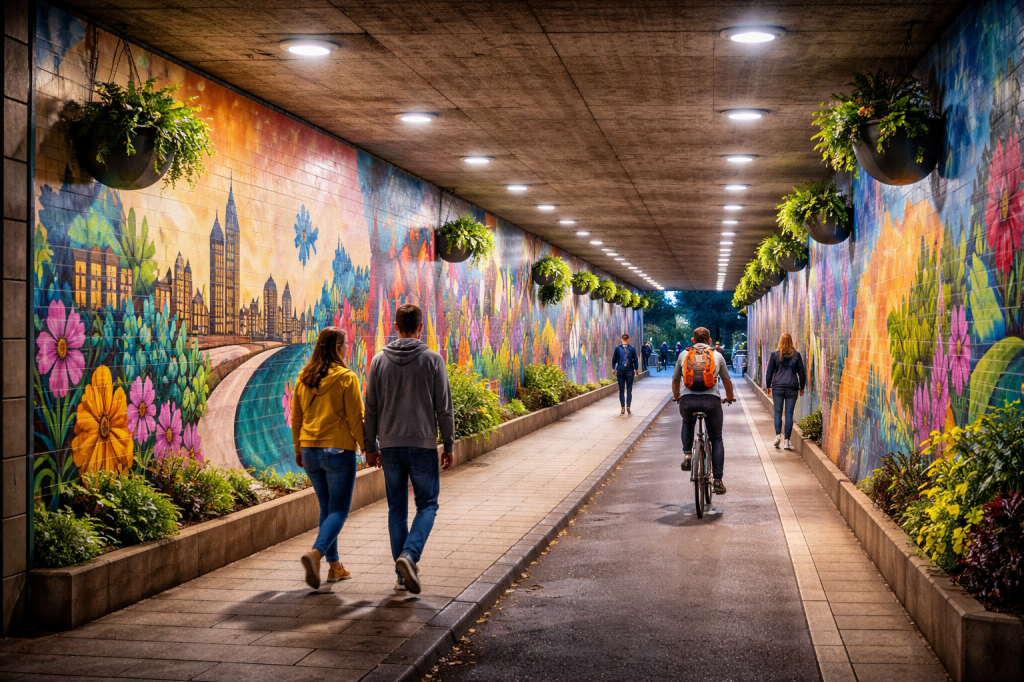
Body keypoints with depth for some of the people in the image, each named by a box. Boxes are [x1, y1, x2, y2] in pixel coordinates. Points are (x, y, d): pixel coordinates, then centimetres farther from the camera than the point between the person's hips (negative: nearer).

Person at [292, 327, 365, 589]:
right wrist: (367, 448, -2)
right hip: (338, 450, -6)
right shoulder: (346, 378, -11)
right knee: (339, 509, -1)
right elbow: (356, 419, -11)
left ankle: (334, 566, 19)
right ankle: (316, 553, -23)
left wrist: (298, 449, 22)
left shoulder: (303, 378, 6)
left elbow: (296, 417, 12)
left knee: (326, 508, 17)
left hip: (310, 450, 6)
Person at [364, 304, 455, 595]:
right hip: (422, 444, -3)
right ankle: (409, 555, -16)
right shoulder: (433, 360, -4)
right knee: (427, 504, 8)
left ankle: (403, 573, 12)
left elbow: (371, 409, 6)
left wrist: (370, 447, 14)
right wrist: (449, 446, 4)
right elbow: (444, 408, -4)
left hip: (389, 445, 3)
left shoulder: (379, 360, 3)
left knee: (397, 509, 10)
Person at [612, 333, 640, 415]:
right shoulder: (632, 349, -2)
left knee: (621, 390, 5)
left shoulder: (617, 348, -1)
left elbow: (614, 359, 3)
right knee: (629, 389, 4)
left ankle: (623, 408, 4)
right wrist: (636, 369, 16)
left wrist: (613, 369, 15)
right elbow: (636, 360, 4)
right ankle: (628, 407, -4)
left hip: (620, 371, 1)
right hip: (629, 371, -1)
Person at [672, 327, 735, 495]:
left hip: (687, 400, 1)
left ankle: (687, 453, 14)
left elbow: (675, 380, 24)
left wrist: (676, 396, 44)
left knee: (687, 423, 35)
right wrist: (730, 398, 42)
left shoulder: (683, 355, 15)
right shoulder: (717, 356, 14)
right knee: (716, 439, 14)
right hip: (711, 400, -1)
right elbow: (727, 381, 23)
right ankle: (718, 480, 5)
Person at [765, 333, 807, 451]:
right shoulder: (796, 355, 3)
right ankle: (787, 441, 0)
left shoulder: (774, 354, 1)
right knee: (789, 414, 1)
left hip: (778, 387, 0)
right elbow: (801, 372, 6)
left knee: (778, 412, 7)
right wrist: (802, 387, 16)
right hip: (792, 388, 1)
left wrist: (768, 386, 13)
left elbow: (770, 371, 3)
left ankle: (778, 435, -11)